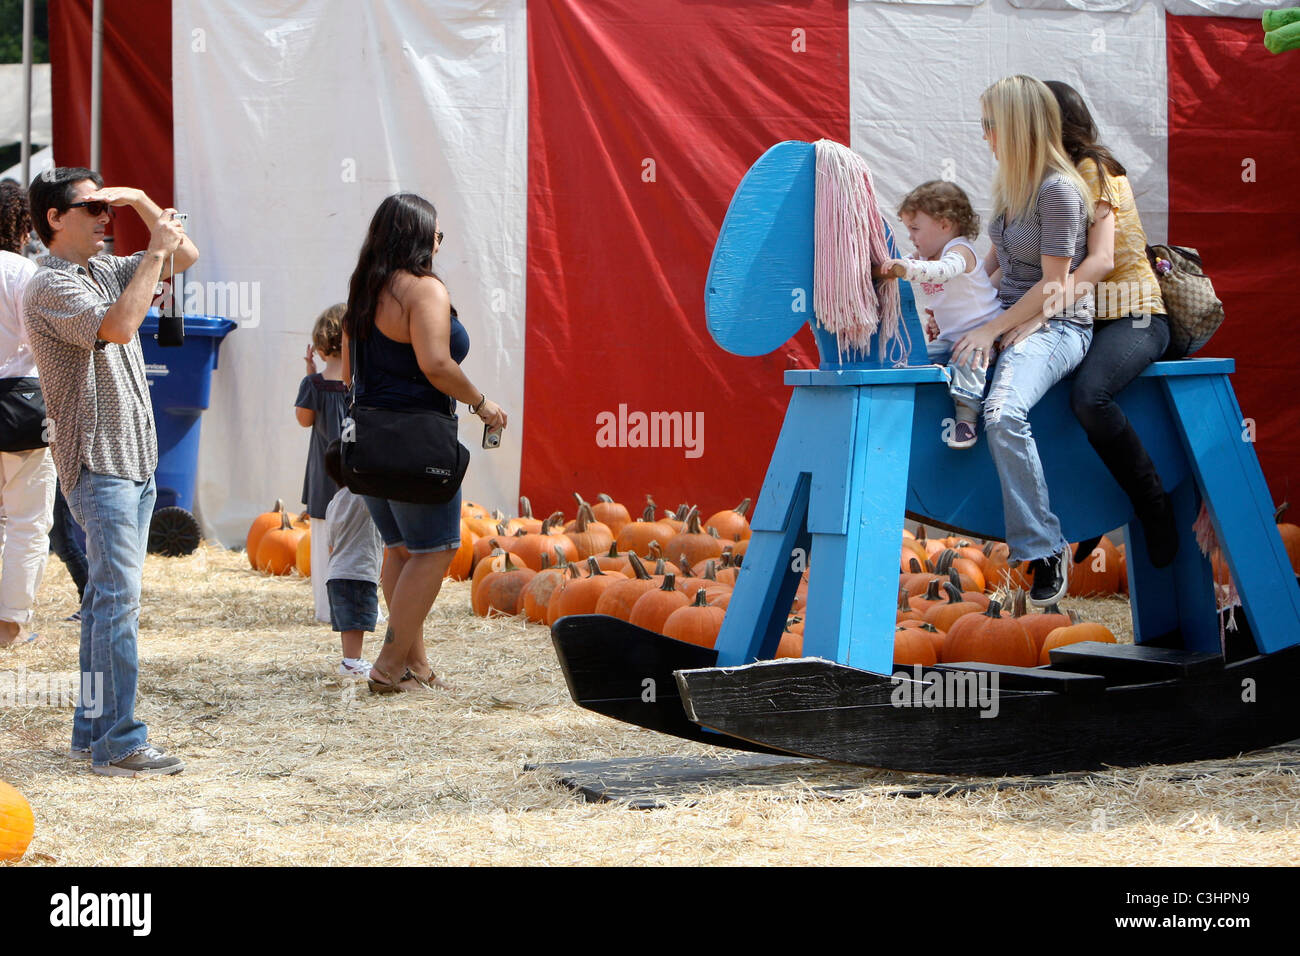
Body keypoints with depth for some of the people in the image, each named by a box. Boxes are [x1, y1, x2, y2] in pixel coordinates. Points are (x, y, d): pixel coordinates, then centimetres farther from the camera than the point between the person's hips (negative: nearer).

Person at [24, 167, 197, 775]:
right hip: (97, 463, -9)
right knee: (117, 596, -13)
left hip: (135, 458, 9)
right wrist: (156, 251, -21)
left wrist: (142, 202, 7)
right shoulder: (51, 286, -12)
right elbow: (117, 327, -27)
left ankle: (92, 731, 16)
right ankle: (118, 743, -13)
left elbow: (186, 256, 21)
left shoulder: (106, 270, 16)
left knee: (109, 596, 11)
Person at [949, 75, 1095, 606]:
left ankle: (1043, 551, -26)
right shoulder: (1010, 184, 14)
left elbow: (1052, 286, -16)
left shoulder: (1058, 190, -14)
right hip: (1009, 317, 10)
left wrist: (993, 331, -18)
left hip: (1056, 326, -10)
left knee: (1003, 414, -34)